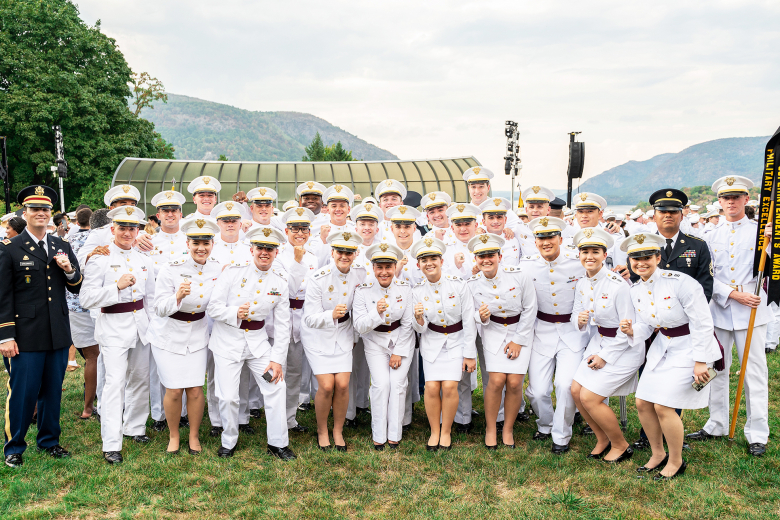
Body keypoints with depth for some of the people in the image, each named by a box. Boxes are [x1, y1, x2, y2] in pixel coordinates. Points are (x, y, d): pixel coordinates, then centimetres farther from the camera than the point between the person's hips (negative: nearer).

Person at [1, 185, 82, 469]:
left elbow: (77, 288, 12)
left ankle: (49, 440, 28)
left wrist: (69, 270, -9)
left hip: (58, 334, 4)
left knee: (53, 391, 13)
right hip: (26, 336, -4)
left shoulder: (62, 247, 11)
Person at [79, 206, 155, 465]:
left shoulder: (142, 259, 11)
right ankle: (111, 445, -5)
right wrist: (118, 286, -22)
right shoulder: (100, 259, -7)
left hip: (140, 324, 6)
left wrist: (152, 323, 13)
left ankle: (134, 427, 31)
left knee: (140, 378, 13)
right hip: (113, 327, -6)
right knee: (115, 382, -10)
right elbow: (86, 298, -13)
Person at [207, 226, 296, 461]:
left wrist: (277, 359, -4)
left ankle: (278, 443, 12)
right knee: (228, 397, -3)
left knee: (277, 386, -5)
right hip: (228, 341, -2)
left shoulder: (280, 282, -1)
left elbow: (282, 325, 1)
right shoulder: (233, 272, -9)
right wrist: (235, 313, -27)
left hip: (258, 340, 2)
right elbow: (213, 307, -7)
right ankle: (229, 442, 23)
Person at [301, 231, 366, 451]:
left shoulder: (361, 273, -8)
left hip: (343, 334, 3)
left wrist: (356, 333, 15)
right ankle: (322, 431, 13)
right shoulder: (317, 279, -21)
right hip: (318, 335, -3)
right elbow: (310, 319, -23)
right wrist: (331, 315, -41)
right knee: (326, 385, -12)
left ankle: (338, 431, 14)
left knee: (342, 384, -8)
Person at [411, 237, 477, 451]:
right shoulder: (417, 291, -4)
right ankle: (434, 431, 9)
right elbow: (421, 329, -2)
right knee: (432, 386, -13)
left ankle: (446, 431, 7)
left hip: (456, 341, -1)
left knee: (449, 386, -15)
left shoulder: (458, 285, -11)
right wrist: (418, 318, -26)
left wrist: (470, 354, -7)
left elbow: (469, 321, -7)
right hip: (432, 343, 2)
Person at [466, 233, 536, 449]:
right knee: (496, 380, -15)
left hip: (520, 332, -1)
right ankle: (490, 429, 7)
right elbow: (474, 315, 4)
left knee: (514, 382, -11)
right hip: (493, 332, 1)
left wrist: (518, 341, -7)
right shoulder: (472, 285, -8)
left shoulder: (518, 276, -15)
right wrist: (481, 317, -22)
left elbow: (530, 310, -6)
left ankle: (508, 429, 12)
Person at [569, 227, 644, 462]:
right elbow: (576, 314, 11)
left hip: (624, 348, -7)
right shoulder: (581, 284, 0)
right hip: (598, 342, 7)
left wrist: (605, 357, -15)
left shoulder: (618, 285, -22)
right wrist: (579, 321, -14)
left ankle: (621, 446, 14)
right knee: (576, 390, 0)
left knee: (589, 397, -10)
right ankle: (603, 439, 23)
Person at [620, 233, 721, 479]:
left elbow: (702, 323, -18)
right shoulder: (636, 290, 0)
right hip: (661, 347, 7)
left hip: (690, 348, -7)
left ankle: (676, 462, 14)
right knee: (642, 403, 4)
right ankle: (658, 454, 28)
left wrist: (700, 362, -17)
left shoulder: (679, 282, -22)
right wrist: (632, 331, -16)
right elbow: (647, 327, 7)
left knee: (663, 406, -10)